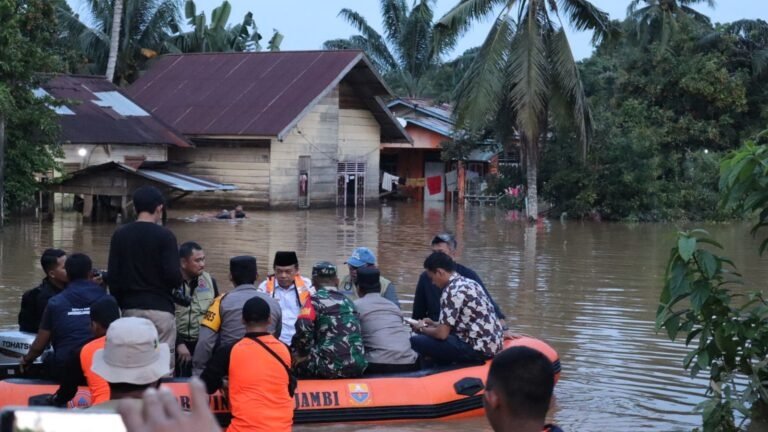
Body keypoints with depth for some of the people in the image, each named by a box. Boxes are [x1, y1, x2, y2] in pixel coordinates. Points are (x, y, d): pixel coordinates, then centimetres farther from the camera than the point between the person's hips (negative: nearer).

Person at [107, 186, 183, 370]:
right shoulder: (164, 236, -8)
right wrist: (177, 283, 9)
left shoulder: (120, 235, 5)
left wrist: (120, 303, 15)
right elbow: (173, 275, -14)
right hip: (160, 308, -4)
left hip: (130, 308, 4)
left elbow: (112, 276, 4)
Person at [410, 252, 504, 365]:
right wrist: (433, 324, 24)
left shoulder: (451, 291, -14)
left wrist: (422, 329, 5)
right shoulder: (469, 283, 14)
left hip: (477, 348, -10)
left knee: (415, 342, -10)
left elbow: (442, 334, -14)